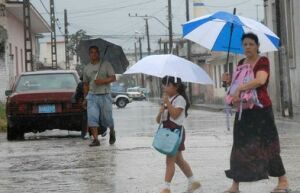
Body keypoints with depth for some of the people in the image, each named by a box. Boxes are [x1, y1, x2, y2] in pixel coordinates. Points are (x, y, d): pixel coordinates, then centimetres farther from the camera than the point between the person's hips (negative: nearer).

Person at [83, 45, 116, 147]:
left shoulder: (106, 64, 1)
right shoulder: (87, 68, 12)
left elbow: (113, 78, -5)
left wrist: (103, 81, -20)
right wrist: (85, 98, 16)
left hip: (105, 95, -3)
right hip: (92, 96, 3)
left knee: (107, 118, 5)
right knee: (92, 118, -11)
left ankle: (112, 132, 35)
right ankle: (95, 139, -10)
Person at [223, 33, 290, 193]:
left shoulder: (263, 61, -9)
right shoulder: (241, 63, 12)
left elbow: (261, 80, -28)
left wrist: (239, 89, -26)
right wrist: (229, 81, 5)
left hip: (261, 110, -7)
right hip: (243, 111, 7)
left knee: (267, 145, -3)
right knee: (239, 147, 6)